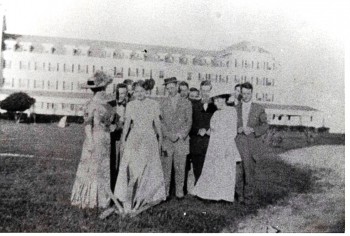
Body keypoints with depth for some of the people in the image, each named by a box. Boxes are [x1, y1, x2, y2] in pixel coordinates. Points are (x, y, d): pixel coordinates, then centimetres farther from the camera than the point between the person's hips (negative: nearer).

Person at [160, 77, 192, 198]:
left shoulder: (186, 102, 6)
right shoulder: (162, 103, 9)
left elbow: (189, 121, 3)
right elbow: (161, 121, 4)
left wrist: (180, 135, -9)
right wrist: (169, 135, -8)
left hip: (182, 140, 0)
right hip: (167, 140, 1)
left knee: (180, 167, 2)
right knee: (166, 167, -1)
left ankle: (179, 191, 12)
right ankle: (164, 192, 7)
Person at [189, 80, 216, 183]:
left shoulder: (216, 106, 7)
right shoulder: (194, 105, 12)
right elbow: (190, 123, 8)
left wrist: (206, 130, -10)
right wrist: (198, 130, -9)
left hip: (211, 144, -1)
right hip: (196, 144, 1)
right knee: (198, 173, 2)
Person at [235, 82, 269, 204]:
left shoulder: (259, 109, 8)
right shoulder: (235, 108, 11)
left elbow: (265, 125, 6)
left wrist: (253, 130, -11)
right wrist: (237, 129, -8)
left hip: (251, 144, -1)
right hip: (238, 143, 1)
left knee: (250, 170, -1)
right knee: (238, 171, -1)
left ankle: (249, 196, 11)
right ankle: (240, 195, 13)